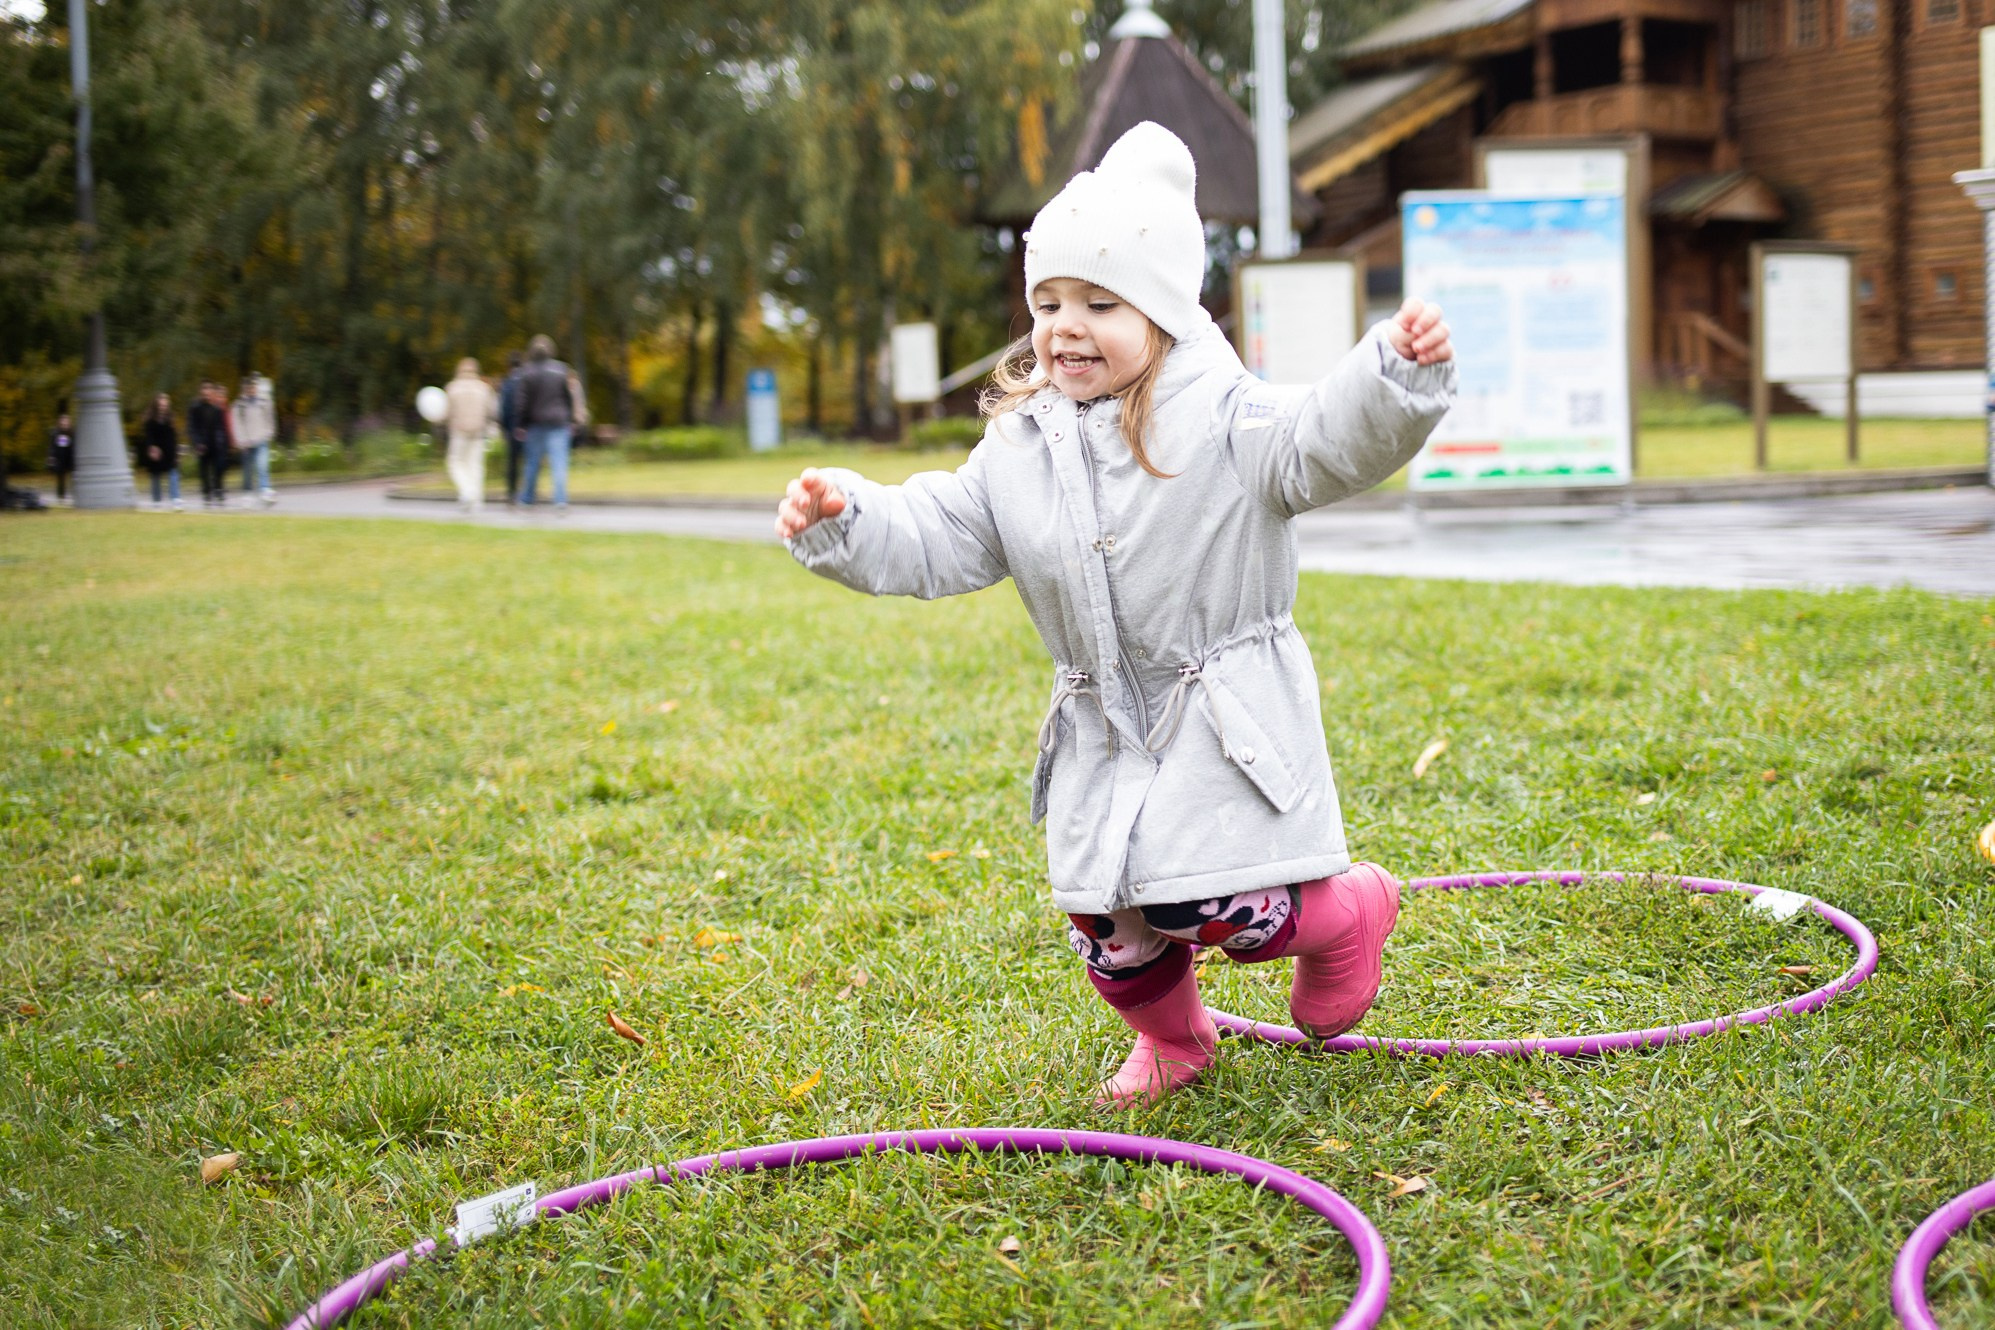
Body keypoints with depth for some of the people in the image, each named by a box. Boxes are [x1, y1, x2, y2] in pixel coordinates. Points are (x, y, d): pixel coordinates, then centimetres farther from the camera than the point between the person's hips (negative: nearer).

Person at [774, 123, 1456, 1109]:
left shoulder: (1224, 420, -12)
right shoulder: (1018, 448, 4)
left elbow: (1331, 440, -26)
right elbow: (935, 539, 7)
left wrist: (1399, 372, -44)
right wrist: (846, 521, -9)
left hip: (1227, 721, -5)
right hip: (1102, 732, 5)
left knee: (1213, 906, -11)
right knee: (1106, 920, 7)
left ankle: (1348, 912, 23)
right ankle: (1172, 1039, 39)